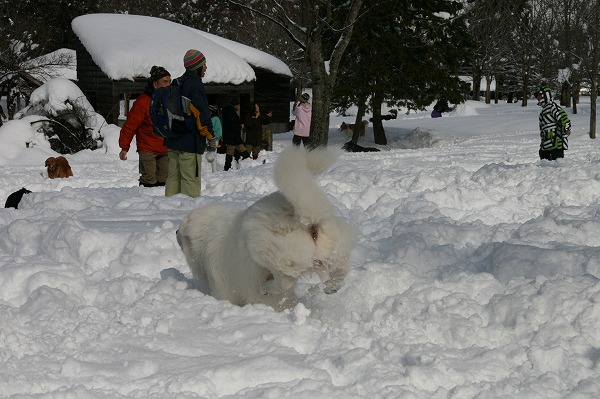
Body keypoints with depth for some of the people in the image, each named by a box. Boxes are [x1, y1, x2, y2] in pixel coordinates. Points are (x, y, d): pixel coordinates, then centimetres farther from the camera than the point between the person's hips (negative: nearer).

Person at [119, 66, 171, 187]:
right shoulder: (143, 102, -16)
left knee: (163, 180, 7)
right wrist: (124, 147, -10)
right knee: (149, 181, -8)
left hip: (166, 149, 5)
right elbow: (130, 125, -12)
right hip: (148, 148, -5)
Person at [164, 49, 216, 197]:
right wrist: (211, 139, -11)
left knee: (173, 178, 12)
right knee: (190, 180, -7)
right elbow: (202, 114, -16)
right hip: (190, 143, -9)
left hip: (172, 141, 9)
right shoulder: (195, 85, -12)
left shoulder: (176, 84, 15)